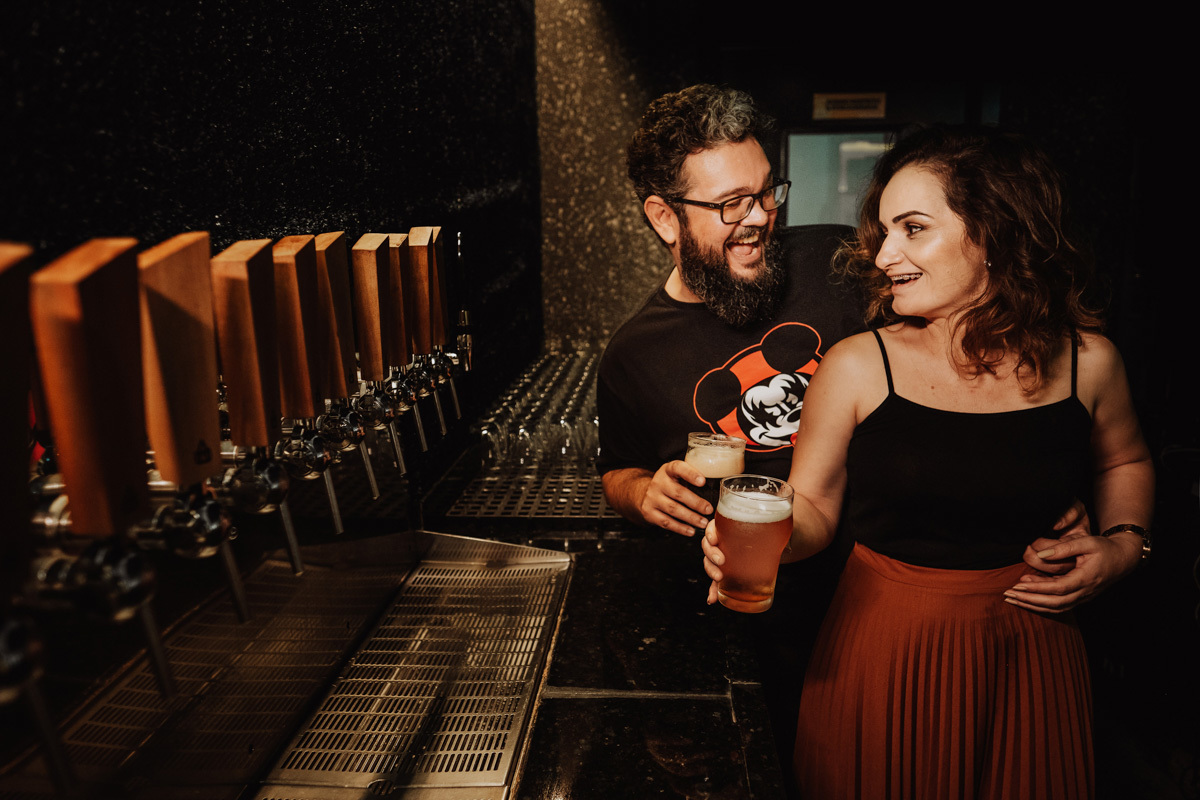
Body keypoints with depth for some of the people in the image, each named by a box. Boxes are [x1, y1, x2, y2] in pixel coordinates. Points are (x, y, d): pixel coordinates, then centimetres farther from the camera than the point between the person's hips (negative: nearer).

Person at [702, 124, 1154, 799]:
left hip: (1028, 652, 2)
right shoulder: (857, 367, -12)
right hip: (882, 657, -2)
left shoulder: (1087, 360, -4)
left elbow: (1124, 462, 17)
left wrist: (1124, 544, 0)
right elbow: (812, 507, -5)